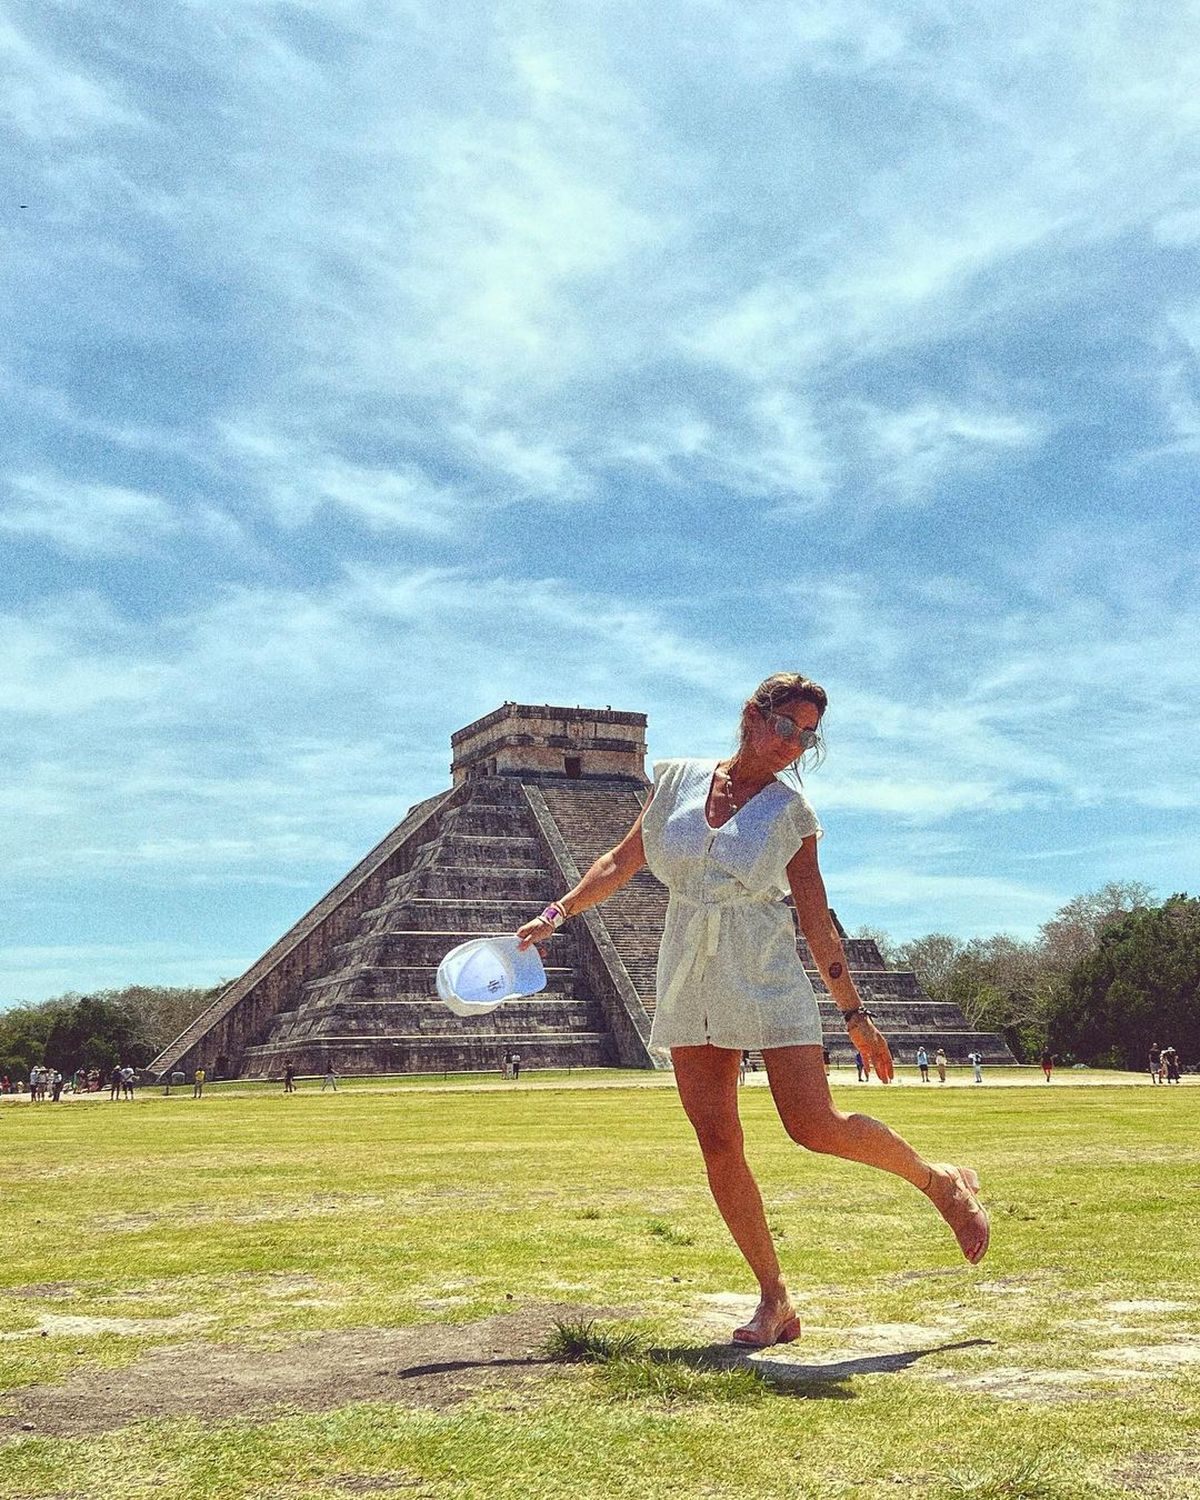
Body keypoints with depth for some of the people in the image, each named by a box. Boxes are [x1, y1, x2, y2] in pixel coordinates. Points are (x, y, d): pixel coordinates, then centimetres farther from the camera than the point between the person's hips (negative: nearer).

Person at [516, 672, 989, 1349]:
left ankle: (943, 1180, 13)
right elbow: (622, 863, 14)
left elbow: (817, 919, 3)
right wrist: (556, 913, 8)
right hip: (689, 982, 3)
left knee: (815, 1125, -13)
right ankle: (775, 1302, 9)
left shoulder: (792, 811, 0)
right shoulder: (679, 779, 5)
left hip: (769, 976, -3)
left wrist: (856, 1013, 2)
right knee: (717, 1142, -2)